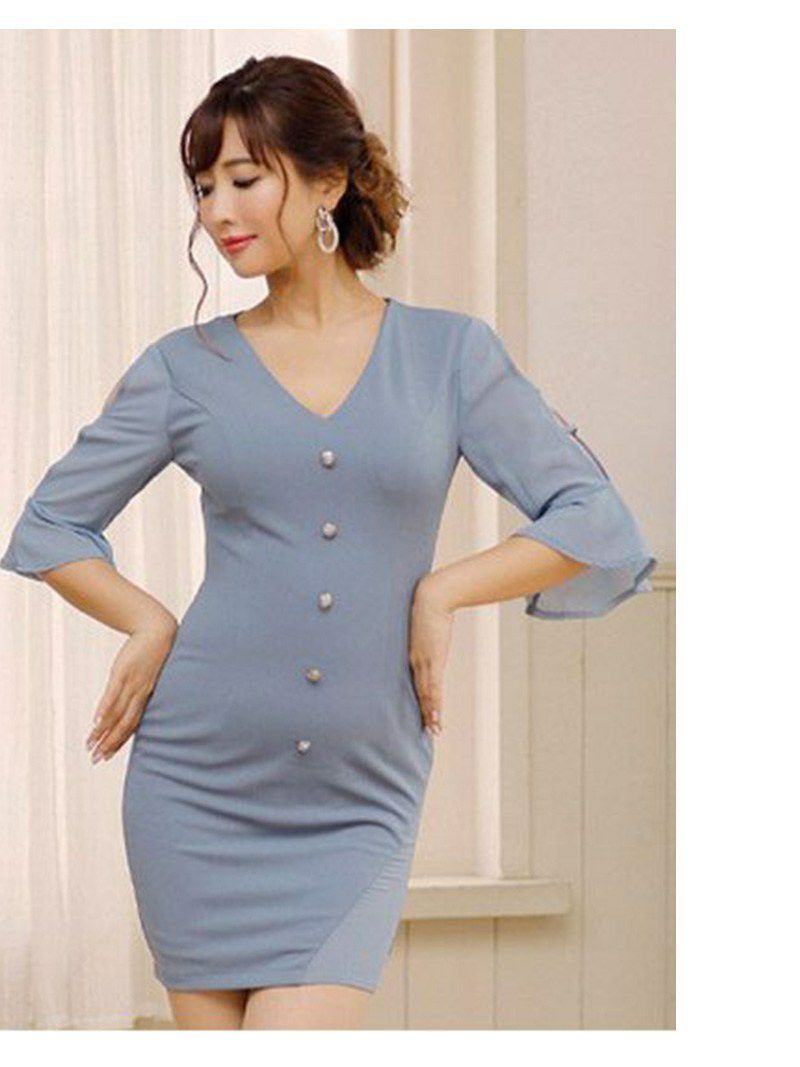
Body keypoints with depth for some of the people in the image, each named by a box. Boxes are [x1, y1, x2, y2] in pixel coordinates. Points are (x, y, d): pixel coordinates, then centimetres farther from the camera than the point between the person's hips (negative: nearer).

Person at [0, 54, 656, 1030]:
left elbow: (597, 522, 2)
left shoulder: (450, 353, 3)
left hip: (359, 804, -1)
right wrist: (150, 623, -2)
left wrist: (443, 590, -7)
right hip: (198, 785, 1)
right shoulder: (187, 367, 4)